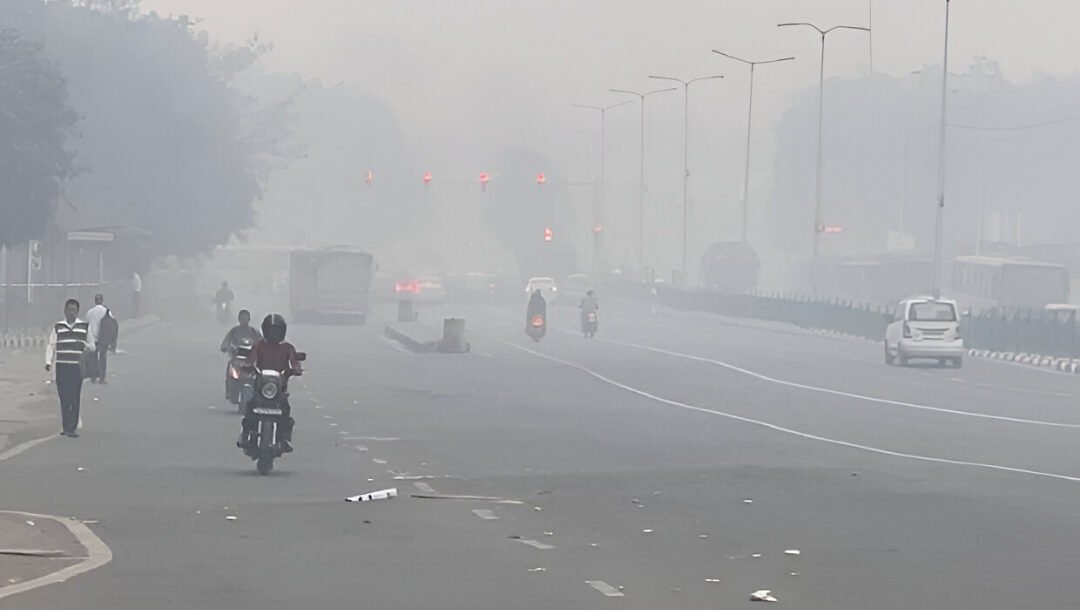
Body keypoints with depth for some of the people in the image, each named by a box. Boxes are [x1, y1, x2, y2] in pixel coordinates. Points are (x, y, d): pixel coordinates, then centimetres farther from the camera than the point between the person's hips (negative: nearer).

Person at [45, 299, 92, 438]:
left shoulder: (85, 326, 7)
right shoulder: (58, 327, 8)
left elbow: (91, 346, 13)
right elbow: (51, 345, 9)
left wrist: (84, 346, -8)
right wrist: (48, 362, -2)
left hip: (77, 367, -1)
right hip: (61, 366, 1)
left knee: (75, 398, -7)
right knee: (64, 398, 2)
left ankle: (71, 428, -7)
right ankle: (66, 427, 11)